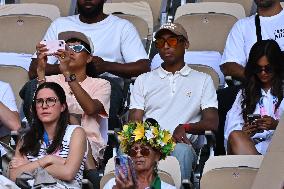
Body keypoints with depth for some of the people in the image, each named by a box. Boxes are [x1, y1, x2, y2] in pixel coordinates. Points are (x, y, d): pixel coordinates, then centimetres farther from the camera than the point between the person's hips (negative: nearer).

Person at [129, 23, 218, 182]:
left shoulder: (203, 80, 22)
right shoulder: (143, 80, 27)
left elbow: (212, 122, 10)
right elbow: (134, 123, 17)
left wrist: (185, 128, -12)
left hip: (182, 145, 0)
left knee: (181, 150, -39)